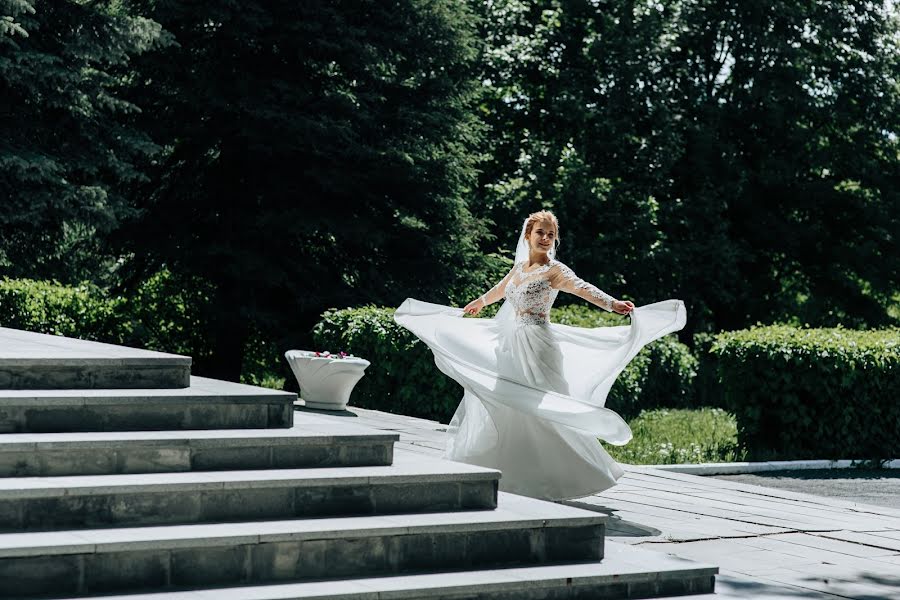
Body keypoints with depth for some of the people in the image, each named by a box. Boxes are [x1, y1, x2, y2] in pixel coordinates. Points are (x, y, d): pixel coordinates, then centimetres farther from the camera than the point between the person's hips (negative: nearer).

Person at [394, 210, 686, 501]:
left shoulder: (554, 270, -7)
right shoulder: (519, 267, 12)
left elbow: (583, 288, -24)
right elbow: (499, 290, 33)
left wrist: (613, 304, -41)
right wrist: (477, 304, 50)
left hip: (537, 347, -7)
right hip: (510, 346, 7)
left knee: (542, 411, -8)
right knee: (501, 409, 10)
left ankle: (557, 478, 0)